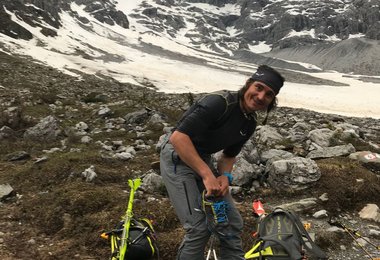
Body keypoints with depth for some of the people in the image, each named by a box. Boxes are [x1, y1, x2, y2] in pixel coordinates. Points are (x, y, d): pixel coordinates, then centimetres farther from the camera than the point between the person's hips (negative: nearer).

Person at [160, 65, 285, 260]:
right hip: (178, 156, -8)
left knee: (232, 223, 6)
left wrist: (225, 176, -9)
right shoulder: (219, 102, -24)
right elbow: (178, 137, -30)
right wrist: (207, 175, -29)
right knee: (199, 228, -14)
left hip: (203, 159, 8)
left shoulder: (250, 124, 2)